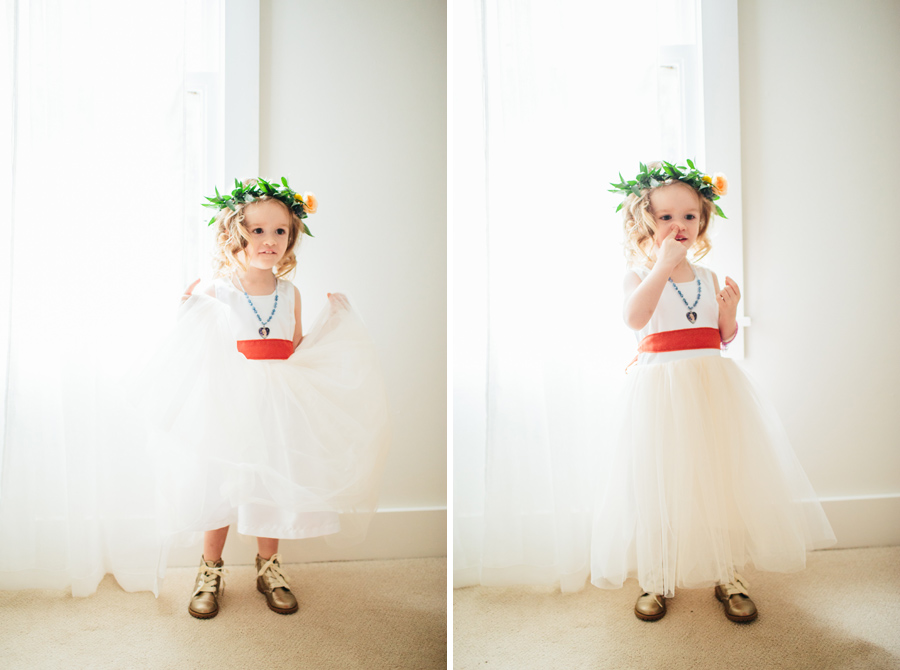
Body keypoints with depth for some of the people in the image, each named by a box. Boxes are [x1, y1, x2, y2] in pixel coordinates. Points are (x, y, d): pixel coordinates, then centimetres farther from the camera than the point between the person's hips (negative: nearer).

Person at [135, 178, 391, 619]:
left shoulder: (289, 294, 1)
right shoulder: (215, 293, -10)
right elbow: (198, 352, -7)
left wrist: (334, 319, 4)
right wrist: (189, 312, -20)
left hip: (275, 405, 3)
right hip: (225, 405, -3)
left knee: (272, 487, 12)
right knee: (218, 487, 8)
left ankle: (268, 566, 34)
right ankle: (210, 569, 31)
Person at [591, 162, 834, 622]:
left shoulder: (708, 278, 11)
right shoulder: (640, 274, -1)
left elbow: (722, 339, 15)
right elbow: (635, 318, -22)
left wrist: (729, 313, -5)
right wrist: (662, 265, -23)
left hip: (712, 385, 4)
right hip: (661, 386, -3)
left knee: (720, 472, 3)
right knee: (661, 478, 0)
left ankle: (728, 574, 17)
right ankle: (656, 577, 15)